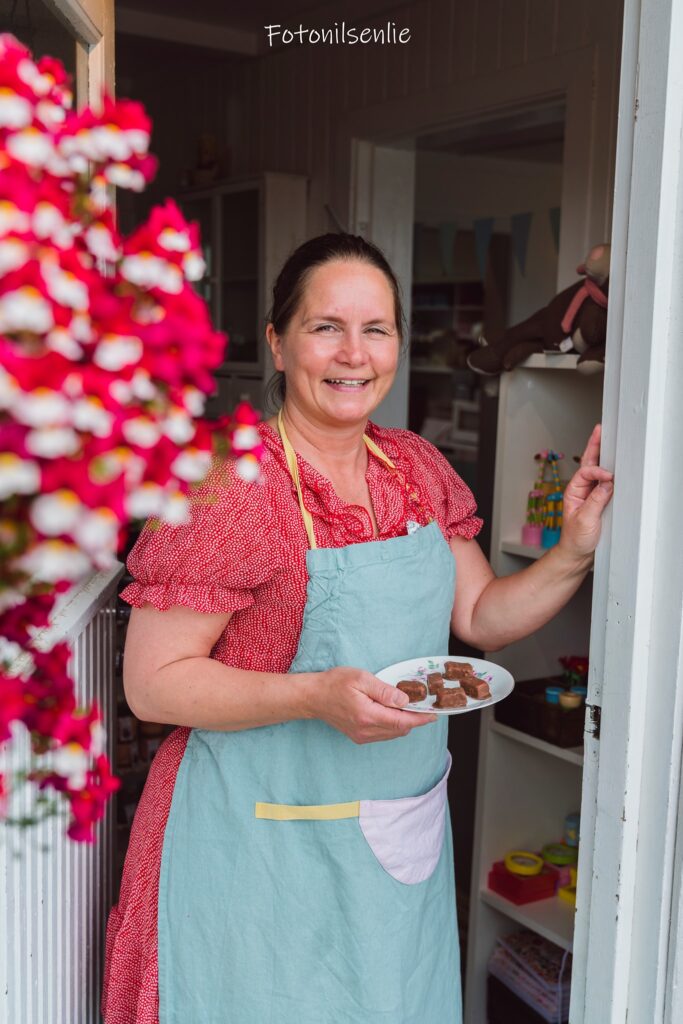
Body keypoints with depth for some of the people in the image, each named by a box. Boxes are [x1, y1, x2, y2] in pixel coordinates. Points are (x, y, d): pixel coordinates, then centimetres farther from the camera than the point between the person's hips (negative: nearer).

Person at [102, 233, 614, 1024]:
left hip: (402, 835, 6)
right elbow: (151, 683, -17)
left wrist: (575, 551, -9)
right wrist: (315, 697, -29)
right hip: (265, 848, -6)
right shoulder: (228, 483, -18)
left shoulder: (417, 468, 2)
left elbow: (483, 616, 7)